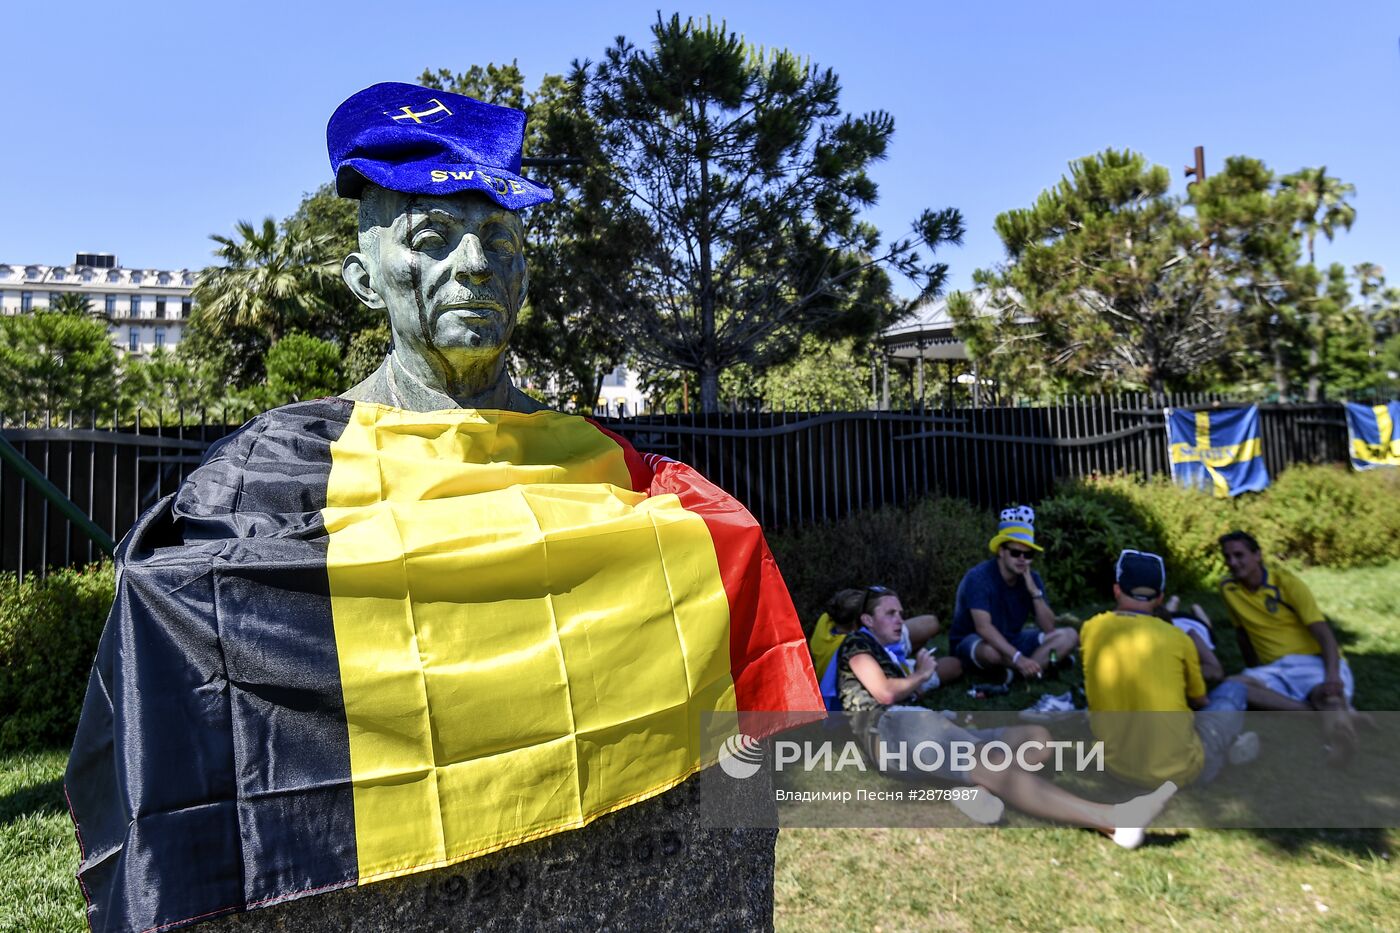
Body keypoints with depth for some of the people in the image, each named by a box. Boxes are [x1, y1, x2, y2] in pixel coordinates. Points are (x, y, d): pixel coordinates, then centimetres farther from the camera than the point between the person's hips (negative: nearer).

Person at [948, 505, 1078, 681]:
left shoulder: (1032, 578, -4)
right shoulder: (978, 577, -23)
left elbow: (1049, 629, -9)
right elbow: (983, 628, -35)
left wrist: (1035, 591, -21)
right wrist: (1018, 658, -45)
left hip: (1011, 640, 7)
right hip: (971, 643, -7)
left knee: (1069, 636, -9)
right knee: (992, 651, -42)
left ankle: (1018, 670, -25)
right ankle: (1043, 661, -12)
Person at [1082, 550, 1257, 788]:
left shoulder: (1091, 629, -2)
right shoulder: (1177, 637, -8)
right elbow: (1200, 701, 11)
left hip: (1114, 764, 3)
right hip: (1177, 770, -2)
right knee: (1233, 690, 19)